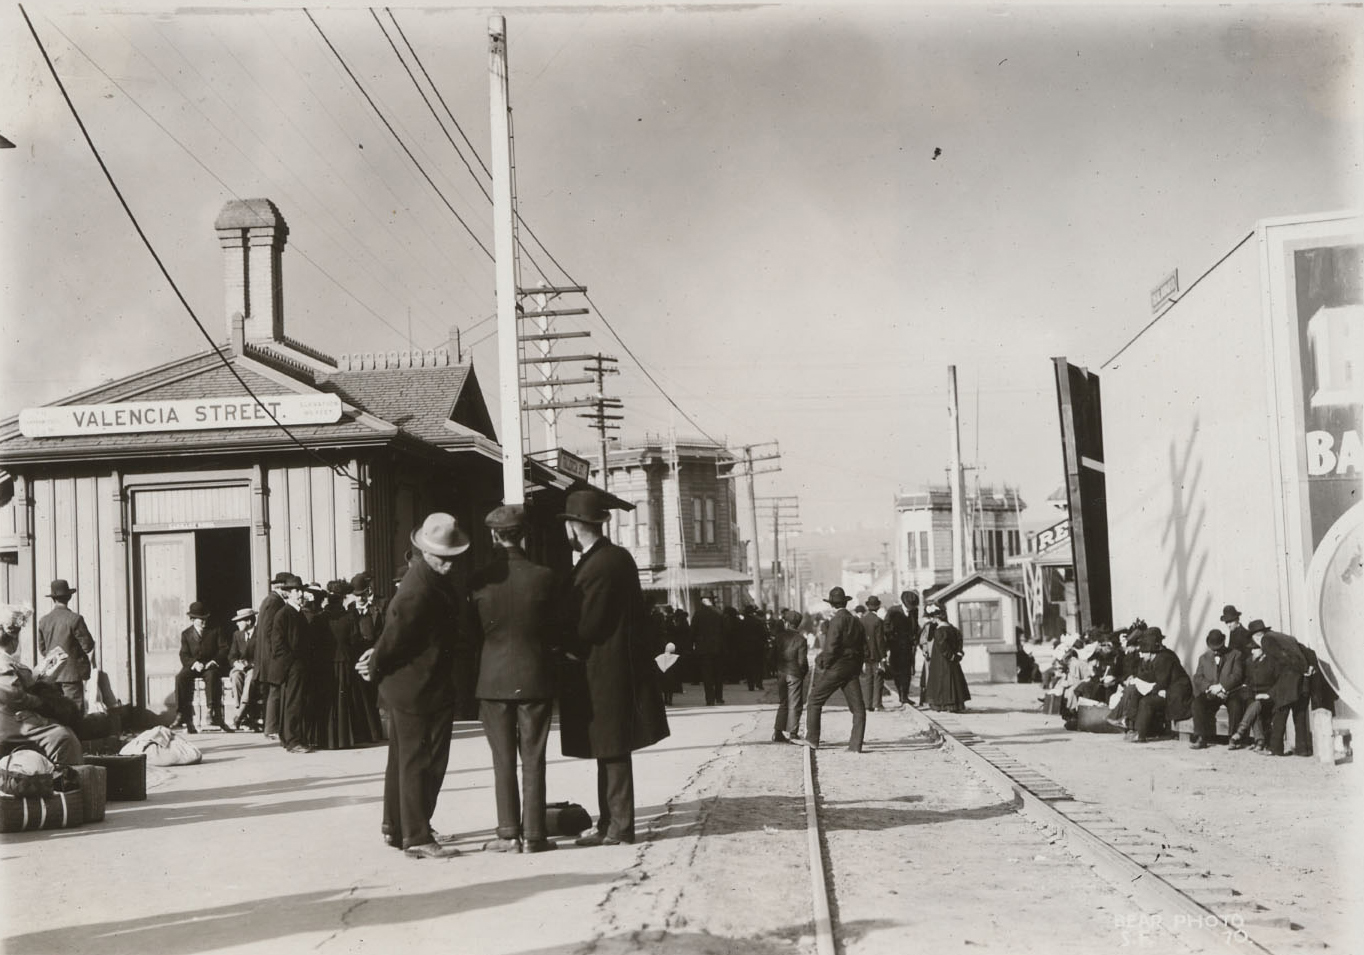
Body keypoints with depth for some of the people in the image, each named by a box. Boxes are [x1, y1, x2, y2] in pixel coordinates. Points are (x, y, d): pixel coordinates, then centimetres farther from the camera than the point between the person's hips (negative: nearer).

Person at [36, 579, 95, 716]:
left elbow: (42, 650, 10)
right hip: (71, 673, -5)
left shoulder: (43, 621, 4)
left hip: (51, 675, 5)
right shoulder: (75, 619, -13)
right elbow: (88, 646, -11)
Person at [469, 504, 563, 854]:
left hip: (493, 679, 0)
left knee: (503, 760, 8)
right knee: (533, 759, 6)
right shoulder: (543, 577, -8)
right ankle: (534, 834, 7)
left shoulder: (479, 581, -7)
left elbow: (474, 631, 2)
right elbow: (558, 631, 0)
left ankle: (508, 834, 8)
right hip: (534, 677, 0)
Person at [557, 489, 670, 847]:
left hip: (605, 674, -10)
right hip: (621, 667, 10)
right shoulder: (619, 557, 10)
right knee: (611, 753, 15)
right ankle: (609, 823, 23)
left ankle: (619, 827, 6)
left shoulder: (596, 567, -20)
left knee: (612, 753, -1)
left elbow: (585, 629, -20)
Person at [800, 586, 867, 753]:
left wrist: (823, 664, -7)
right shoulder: (857, 622, 10)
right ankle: (856, 745, 0)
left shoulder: (836, 621, -12)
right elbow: (864, 650, 13)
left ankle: (812, 739, 13)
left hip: (834, 669, -6)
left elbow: (831, 647, -19)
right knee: (858, 708, 6)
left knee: (815, 702, 9)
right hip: (852, 670, 6)